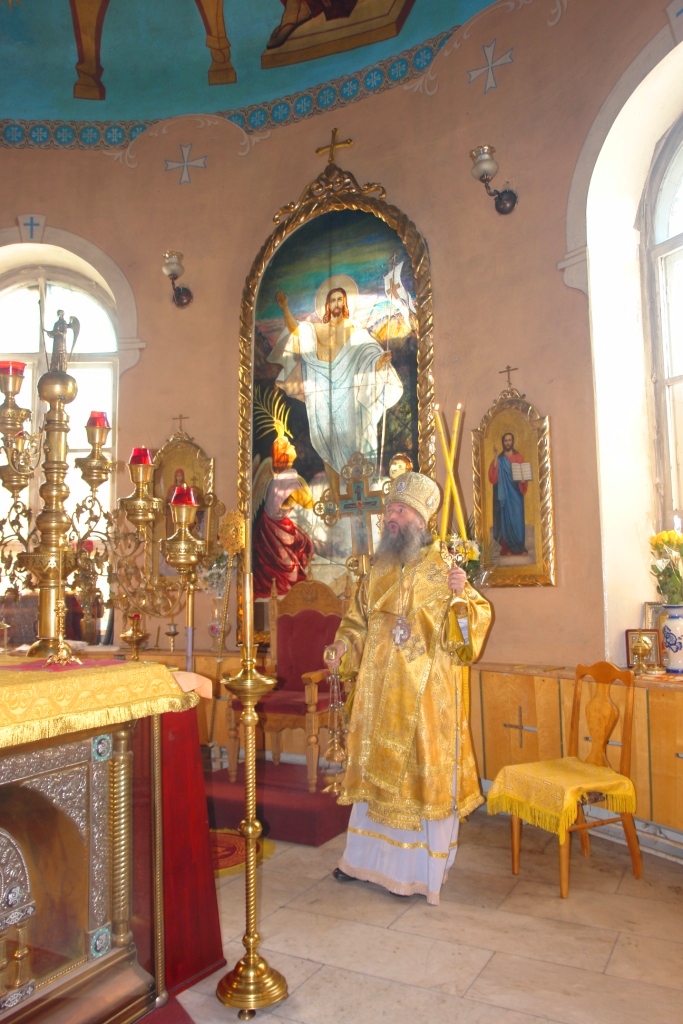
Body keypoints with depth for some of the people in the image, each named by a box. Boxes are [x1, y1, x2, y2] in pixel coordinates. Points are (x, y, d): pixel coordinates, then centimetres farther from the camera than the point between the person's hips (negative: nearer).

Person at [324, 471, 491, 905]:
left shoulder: (445, 569, -5)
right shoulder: (378, 572, 8)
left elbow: (474, 625, -10)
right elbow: (358, 622, 15)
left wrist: (460, 597, -29)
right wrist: (342, 647, -3)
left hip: (428, 697, -4)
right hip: (380, 696, 5)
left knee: (429, 776, 4)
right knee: (376, 771, 14)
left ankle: (426, 869, 22)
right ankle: (367, 858, 32)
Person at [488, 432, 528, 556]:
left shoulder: (518, 457, 8)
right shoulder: (499, 459, 7)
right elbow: (493, 475, -8)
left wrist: (523, 480, -17)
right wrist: (495, 457, -14)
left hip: (516, 493, 0)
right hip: (504, 494, 0)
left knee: (517, 518, -2)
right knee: (506, 519, -1)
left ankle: (519, 547, 2)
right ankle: (507, 548, 2)